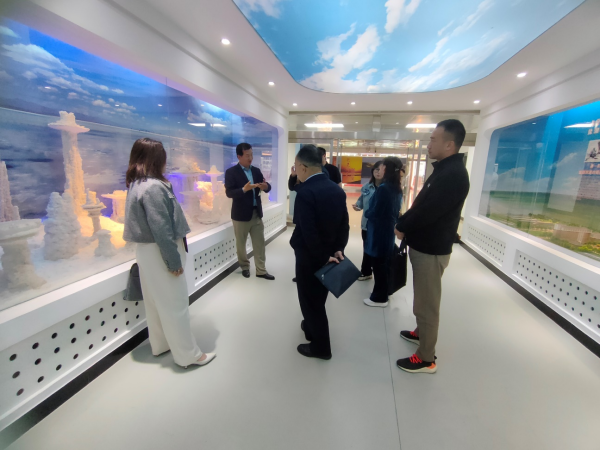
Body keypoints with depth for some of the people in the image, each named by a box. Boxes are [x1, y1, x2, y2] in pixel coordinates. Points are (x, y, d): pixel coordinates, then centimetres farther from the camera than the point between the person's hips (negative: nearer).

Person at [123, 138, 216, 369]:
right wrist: (174, 260, -17)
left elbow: (144, 222, 12)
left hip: (146, 251, 10)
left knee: (155, 302, 19)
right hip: (158, 252, -10)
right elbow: (161, 229, -23)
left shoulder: (136, 184, 9)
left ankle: (160, 344, 36)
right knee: (174, 304, 0)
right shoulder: (154, 187, -21)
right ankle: (189, 354, 13)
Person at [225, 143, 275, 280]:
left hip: (257, 213, 4)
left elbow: (267, 186, 5)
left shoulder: (256, 170, 8)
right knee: (241, 244, 12)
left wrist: (266, 186, -19)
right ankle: (245, 267, 32)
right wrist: (244, 189, -32)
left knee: (260, 243, 8)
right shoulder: (231, 172, -8)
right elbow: (229, 192, -17)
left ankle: (261, 270, 18)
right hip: (241, 214, -4)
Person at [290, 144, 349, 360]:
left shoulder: (306, 193, -23)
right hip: (328, 255, 8)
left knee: (310, 301, 9)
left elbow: (308, 232, -26)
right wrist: (338, 249, 0)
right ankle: (311, 328, 46)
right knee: (318, 298, 25)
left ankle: (320, 347, 24)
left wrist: (323, 257, -16)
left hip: (310, 257, -8)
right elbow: (344, 224, 2)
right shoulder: (337, 190, 1)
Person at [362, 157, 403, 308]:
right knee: (383, 263, 19)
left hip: (379, 231, -9)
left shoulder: (383, 188, -21)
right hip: (388, 230, 9)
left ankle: (379, 298, 17)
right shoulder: (397, 189, 5)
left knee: (378, 264, 4)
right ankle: (382, 293, 34)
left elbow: (373, 213, -19)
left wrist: (366, 213, -1)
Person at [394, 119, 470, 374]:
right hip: (424, 246, 10)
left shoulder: (453, 174, -22)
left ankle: (426, 359, 18)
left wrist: (402, 228, -9)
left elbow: (426, 212, -26)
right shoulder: (445, 169, 12)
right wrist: (404, 225, 2)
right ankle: (421, 333, 44)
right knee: (424, 300, 25)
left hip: (431, 250, -10)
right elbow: (420, 206, 14)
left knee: (427, 305, 2)